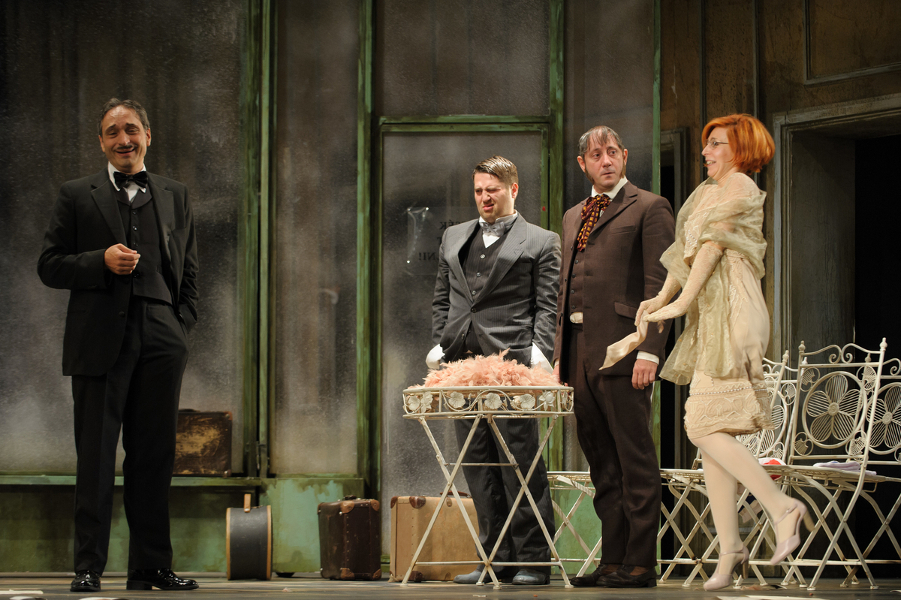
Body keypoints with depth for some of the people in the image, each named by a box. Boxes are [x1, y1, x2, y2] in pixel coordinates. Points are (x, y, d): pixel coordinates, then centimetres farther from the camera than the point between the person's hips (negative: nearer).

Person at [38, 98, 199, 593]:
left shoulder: (174, 196, 17)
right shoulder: (77, 196, 9)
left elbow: (189, 272, 18)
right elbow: (50, 266, 5)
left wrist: (181, 328, 6)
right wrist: (102, 262, -11)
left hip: (160, 342, 2)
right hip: (101, 341, -2)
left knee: (154, 457, 3)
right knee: (96, 457, -3)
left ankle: (151, 566, 8)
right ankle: (88, 567, 0)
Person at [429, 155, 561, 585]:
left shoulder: (541, 242, 7)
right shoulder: (453, 238, 22)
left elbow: (548, 305, 1)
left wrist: (539, 351, -13)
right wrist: (440, 344, 9)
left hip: (511, 361, -5)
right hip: (462, 364, 5)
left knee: (520, 461, -7)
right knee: (477, 462, 5)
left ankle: (534, 560, -3)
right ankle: (497, 556, 10)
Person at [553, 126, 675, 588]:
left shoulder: (649, 208, 0)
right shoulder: (573, 218, 23)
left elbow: (658, 285, -8)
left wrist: (649, 350, -16)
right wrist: (561, 354, 16)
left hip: (621, 351, -7)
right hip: (580, 350, 7)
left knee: (635, 461, -6)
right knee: (602, 463, 9)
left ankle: (640, 563, -5)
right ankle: (613, 560, 13)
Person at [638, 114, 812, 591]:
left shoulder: (740, 189, -5)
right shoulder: (706, 193, 21)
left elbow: (712, 248, -11)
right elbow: (687, 250, 18)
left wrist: (679, 304, -14)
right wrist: (660, 298, 5)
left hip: (733, 316, -9)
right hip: (711, 320, 9)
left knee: (705, 429, -15)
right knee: (710, 431, 4)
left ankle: (783, 508, -12)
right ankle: (729, 547, 3)